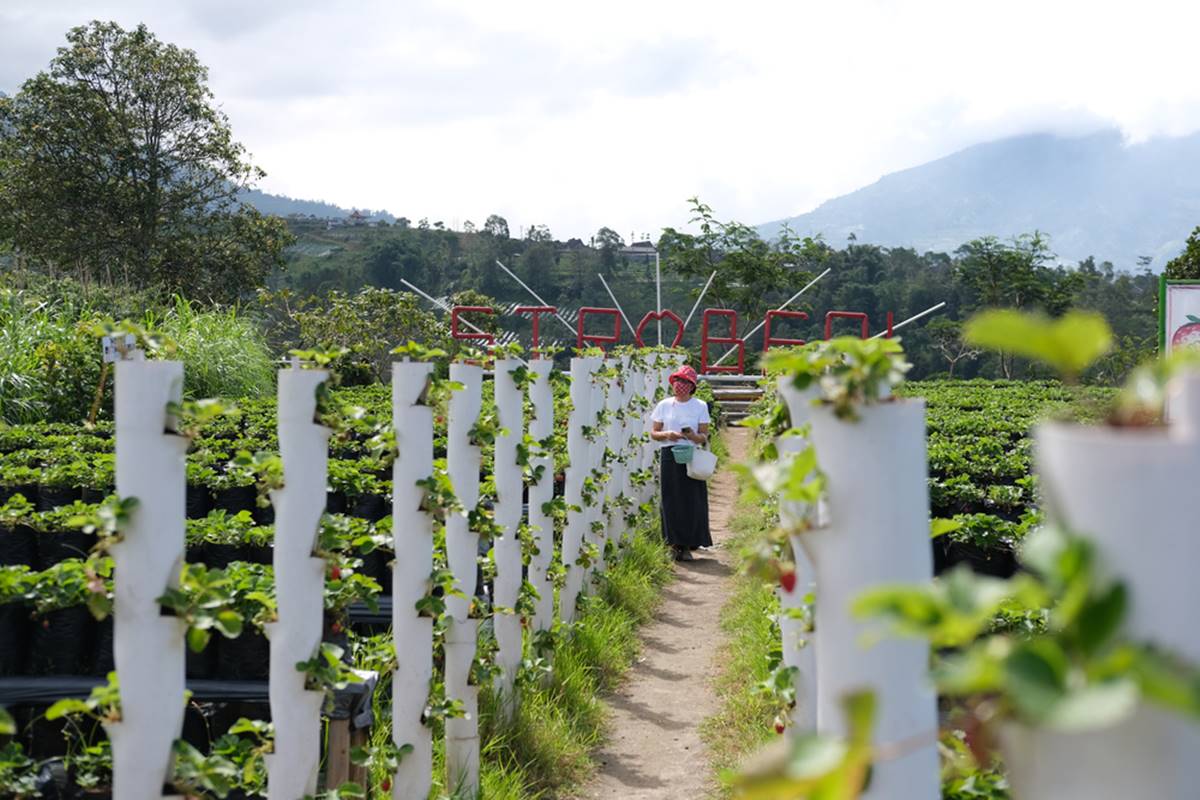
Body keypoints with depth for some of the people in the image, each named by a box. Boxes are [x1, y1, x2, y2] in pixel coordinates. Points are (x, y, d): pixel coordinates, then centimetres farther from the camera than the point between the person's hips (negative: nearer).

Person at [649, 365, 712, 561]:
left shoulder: (700, 406, 6)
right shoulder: (664, 405, 9)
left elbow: (704, 437, 5)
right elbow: (653, 433, 9)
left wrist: (693, 436, -17)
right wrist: (666, 435, -12)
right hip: (669, 456, 1)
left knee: (691, 500, -5)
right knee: (671, 501, -2)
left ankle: (688, 546, 0)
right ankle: (675, 545, 4)